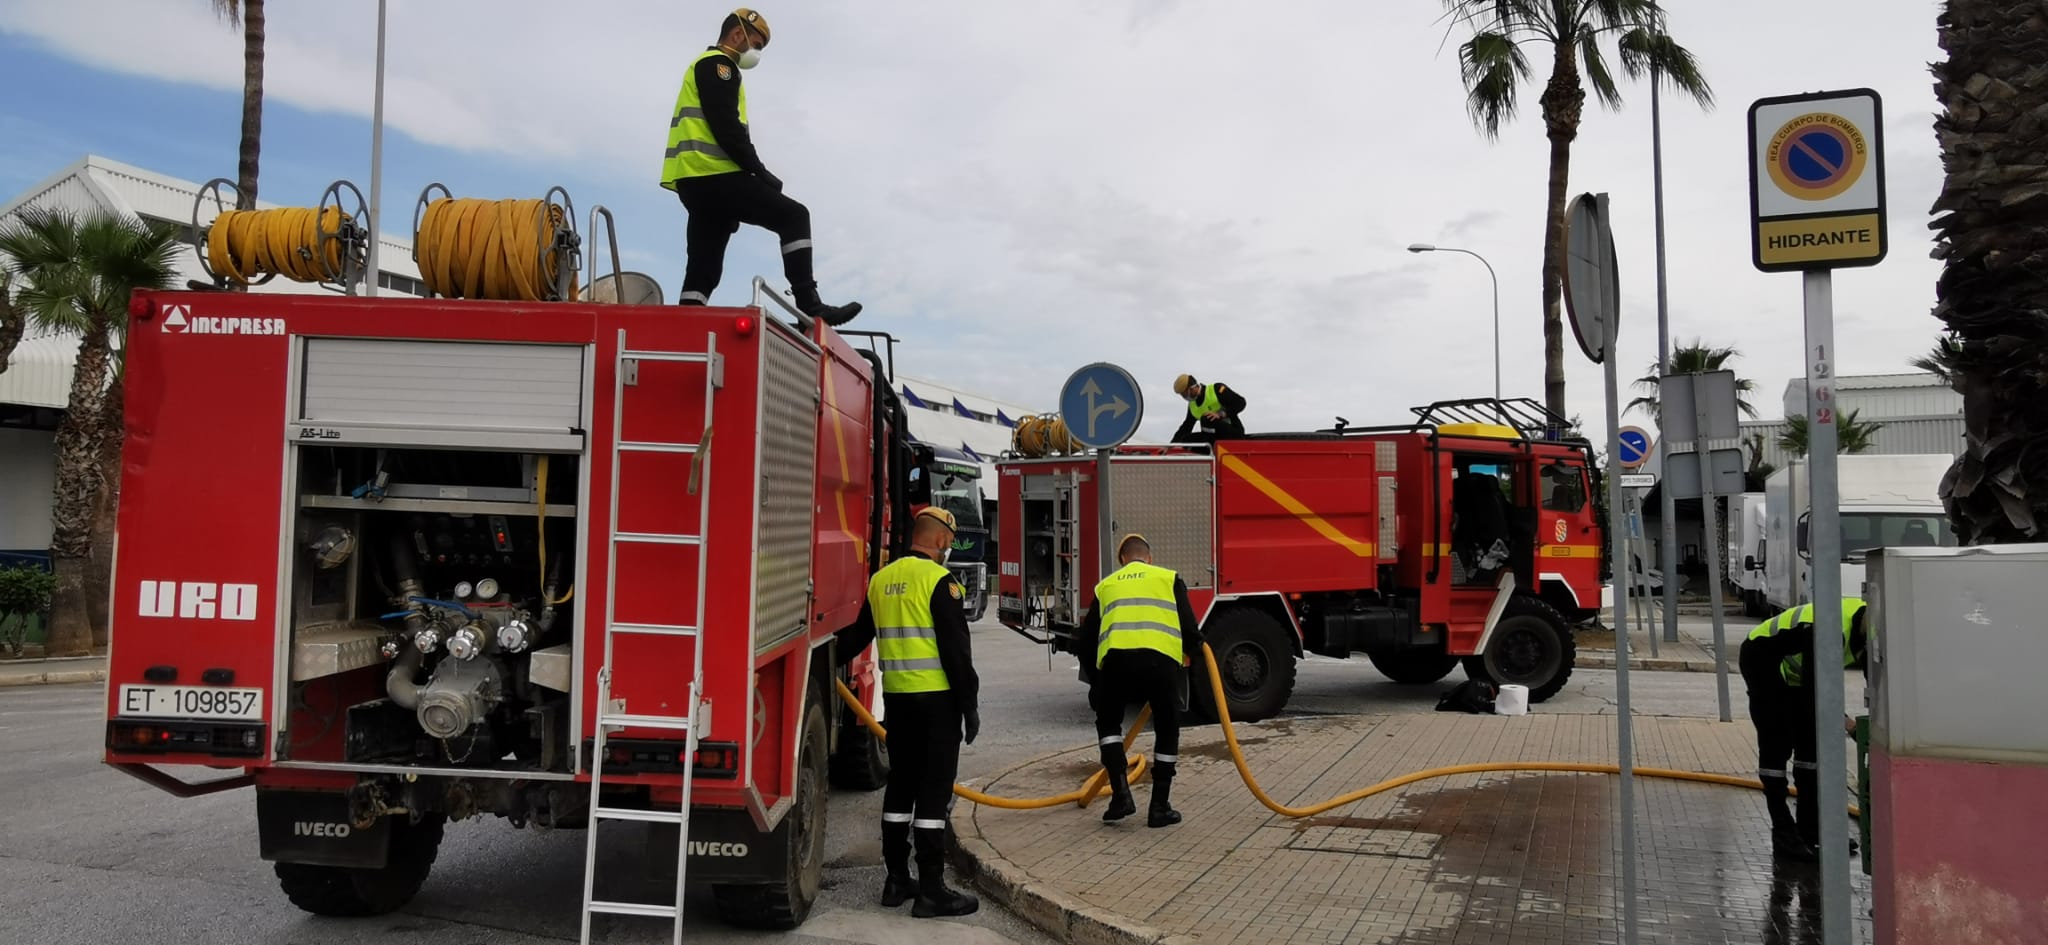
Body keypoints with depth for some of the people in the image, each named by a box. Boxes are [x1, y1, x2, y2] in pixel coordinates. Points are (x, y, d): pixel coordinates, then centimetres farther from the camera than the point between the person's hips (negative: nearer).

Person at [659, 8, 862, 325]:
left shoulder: (705, 67, 31)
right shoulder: (717, 64, -1)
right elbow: (726, 127, -15)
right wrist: (760, 171, -12)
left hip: (695, 181, 10)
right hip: (714, 175, -10)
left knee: (704, 267, 6)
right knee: (794, 216, -10)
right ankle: (808, 306, -17)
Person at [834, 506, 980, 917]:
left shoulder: (881, 579, 11)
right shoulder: (938, 580, -11)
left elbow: (855, 637, 18)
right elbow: (955, 648, -14)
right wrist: (969, 704, -10)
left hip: (896, 697, 7)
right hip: (936, 698, -7)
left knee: (900, 786, 15)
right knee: (934, 791, -3)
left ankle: (897, 879, 21)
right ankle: (931, 889, 0)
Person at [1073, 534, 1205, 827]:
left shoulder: (1106, 585, 28)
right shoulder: (1169, 579, 22)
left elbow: (1086, 643, 27)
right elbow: (1190, 629, 12)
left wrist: (1096, 684, 40)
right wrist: (1195, 648, 36)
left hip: (1115, 659, 1)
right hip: (1160, 658, -1)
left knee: (1108, 723, 26)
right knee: (1167, 732, 20)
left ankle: (1121, 793, 13)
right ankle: (1160, 807, 20)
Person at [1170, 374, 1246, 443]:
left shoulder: (1216, 389, -12)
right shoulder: (1192, 406, 11)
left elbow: (1241, 402, -18)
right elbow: (1186, 427, 21)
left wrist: (1220, 414, -28)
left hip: (1234, 432, -7)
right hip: (1216, 437, 7)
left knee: (1206, 419, -31)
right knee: (1186, 439, -7)